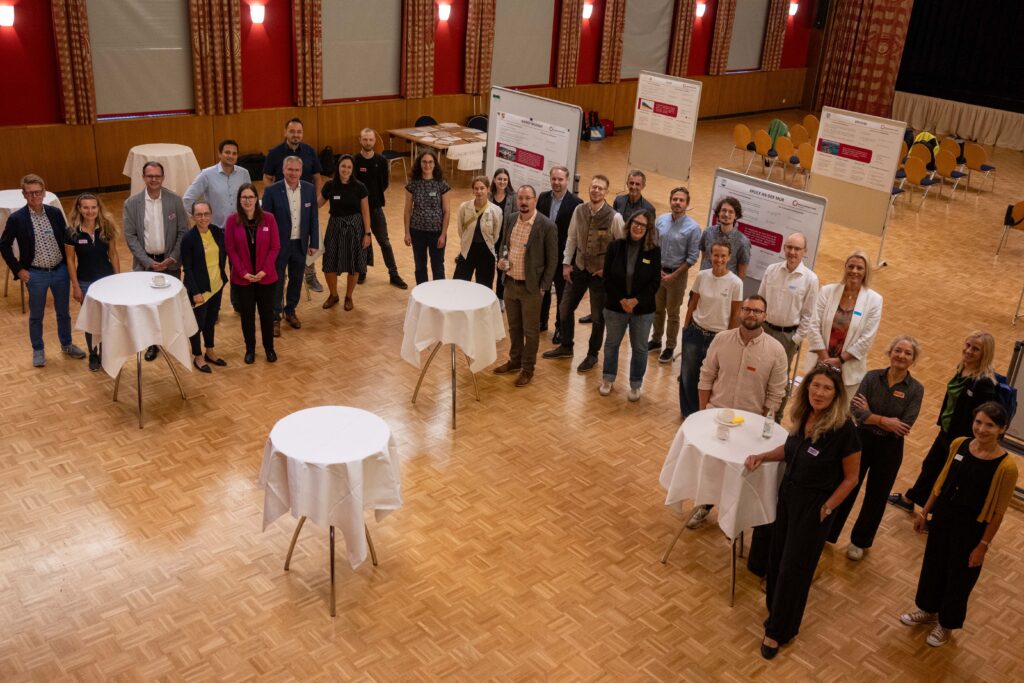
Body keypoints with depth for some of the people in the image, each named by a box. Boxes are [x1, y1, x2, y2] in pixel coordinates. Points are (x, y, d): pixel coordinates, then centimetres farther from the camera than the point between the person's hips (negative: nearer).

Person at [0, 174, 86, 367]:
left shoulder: (56, 213, -3)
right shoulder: (16, 218, -11)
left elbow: (65, 239, 8)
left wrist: (69, 265, 4)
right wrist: (18, 269, -6)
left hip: (60, 271, 3)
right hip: (35, 274, -2)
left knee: (64, 312, 16)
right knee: (36, 315, 12)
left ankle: (66, 345, 35)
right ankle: (38, 350, 29)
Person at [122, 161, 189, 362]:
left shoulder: (175, 200, -5)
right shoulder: (132, 203, -4)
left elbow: (183, 232, -2)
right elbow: (130, 236, -4)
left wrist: (172, 258, -11)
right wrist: (148, 261, -12)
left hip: (170, 262, 0)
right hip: (145, 263, 0)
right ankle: (153, 343, 23)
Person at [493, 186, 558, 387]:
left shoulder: (547, 226, -15)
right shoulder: (510, 220, 2)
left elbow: (552, 260, -10)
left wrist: (543, 287, -10)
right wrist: (502, 259, -2)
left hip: (531, 287, -5)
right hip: (510, 284, 5)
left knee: (530, 330, 8)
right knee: (514, 327, 20)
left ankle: (528, 368, 23)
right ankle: (515, 360, 38)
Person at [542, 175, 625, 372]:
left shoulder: (614, 217, -18)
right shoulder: (579, 210, -5)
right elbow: (571, 238, 5)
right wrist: (566, 263, 3)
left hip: (601, 272, -4)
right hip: (579, 267, 4)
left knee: (598, 316, 7)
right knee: (565, 308, 12)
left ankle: (592, 355, 26)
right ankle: (566, 347, 33)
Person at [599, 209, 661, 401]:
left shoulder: (654, 251, -8)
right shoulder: (615, 247, -6)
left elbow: (655, 283, -7)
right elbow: (607, 278, -6)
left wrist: (635, 301, -17)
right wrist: (621, 300, -14)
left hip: (643, 309, -1)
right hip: (615, 306, 1)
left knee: (640, 348, 10)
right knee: (612, 343, 16)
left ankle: (635, 385, 26)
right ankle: (607, 379, 34)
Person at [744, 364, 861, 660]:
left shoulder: (843, 428, -24)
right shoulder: (803, 416, -6)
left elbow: (851, 477, -13)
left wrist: (826, 509, -12)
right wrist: (763, 456, -3)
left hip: (814, 506, -6)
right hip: (788, 493, 6)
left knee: (793, 568, 6)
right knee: (777, 557, 17)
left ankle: (778, 631, 26)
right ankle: (777, 611, 42)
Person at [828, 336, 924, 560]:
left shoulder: (915, 389, -10)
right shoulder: (872, 377, -9)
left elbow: (904, 426, -18)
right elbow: (855, 409, -18)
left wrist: (870, 415, -16)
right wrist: (885, 420, -24)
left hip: (890, 448, 0)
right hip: (862, 440, 0)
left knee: (876, 497, 15)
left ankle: (859, 541, 36)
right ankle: (827, 533, 29)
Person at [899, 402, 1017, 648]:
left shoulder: (1006, 466, -24)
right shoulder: (959, 445, -9)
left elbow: (998, 512, -16)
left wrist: (983, 545, -11)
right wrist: (925, 511, 10)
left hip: (971, 528, -5)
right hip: (943, 517, 5)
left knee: (959, 578, 16)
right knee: (933, 565, 22)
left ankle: (946, 624, 40)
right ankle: (928, 610, 48)